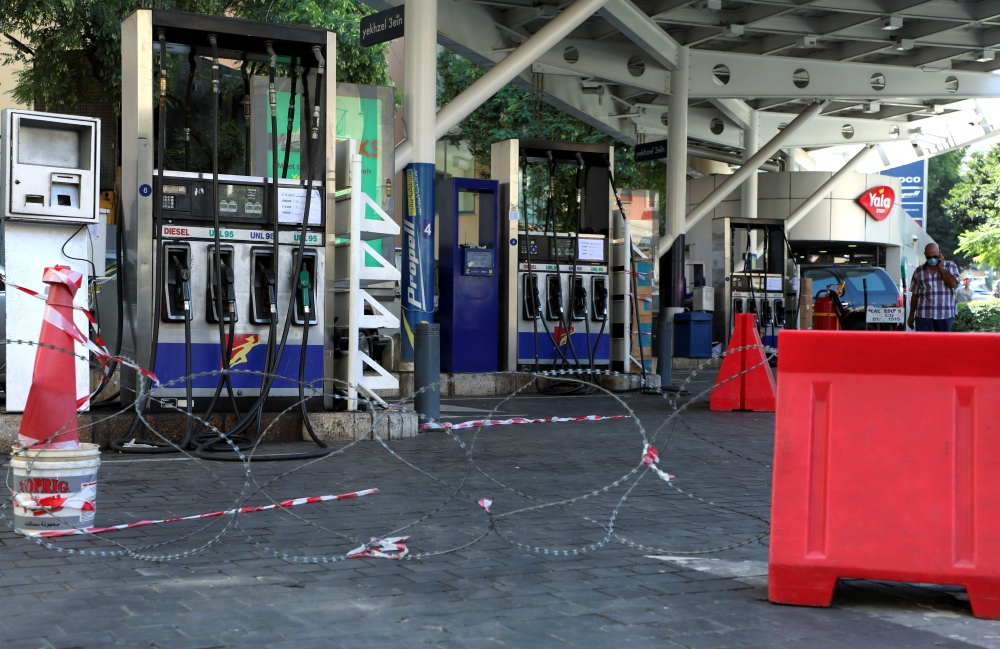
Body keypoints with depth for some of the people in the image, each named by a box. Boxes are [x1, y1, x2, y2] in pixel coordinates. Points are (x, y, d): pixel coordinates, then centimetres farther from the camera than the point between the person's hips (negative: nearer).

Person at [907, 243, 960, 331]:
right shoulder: (919, 271, 7)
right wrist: (911, 315, 8)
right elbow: (915, 295, 10)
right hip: (923, 314, 0)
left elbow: (953, 283, -13)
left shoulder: (950, 266, 4)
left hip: (944, 314, 0)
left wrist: (940, 268, -9)